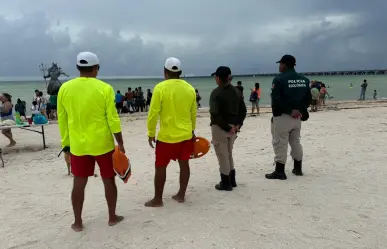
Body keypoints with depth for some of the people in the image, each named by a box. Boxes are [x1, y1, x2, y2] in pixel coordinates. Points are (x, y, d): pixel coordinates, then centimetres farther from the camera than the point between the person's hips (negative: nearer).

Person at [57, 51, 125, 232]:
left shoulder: (65, 88, -1)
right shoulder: (104, 88, -10)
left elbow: (62, 120, 4)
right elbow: (112, 119, -11)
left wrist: (65, 144, 15)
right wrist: (120, 142, -1)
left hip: (78, 145, 3)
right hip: (103, 144, -2)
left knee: (79, 183, 13)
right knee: (109, 180, 12)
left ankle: (78, 223, 23)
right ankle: (112, 217, 24)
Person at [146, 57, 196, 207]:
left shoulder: (160, 87, -12)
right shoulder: (190, 88, 3)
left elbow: (153, 113, -13)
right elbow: (193, 113, 10)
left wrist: (151, 133, -3)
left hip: (167, 136, -5)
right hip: (186, 135, 5)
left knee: (160, 166, 7)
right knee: (184, 164, 14)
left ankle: (158, 199, 15)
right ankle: (181, 195, 24)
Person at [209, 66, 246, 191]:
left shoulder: (216, 92, -14)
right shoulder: (237, 91, 8)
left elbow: (215, 114, -22)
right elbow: (243, 110, 7)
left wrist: (227, 127, -16)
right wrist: (238, 124, -1)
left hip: (220, 128, -7)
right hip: (233, 127, 7)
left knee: (222, 156, 4)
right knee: (229, 154, 21)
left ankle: (226, 183, 12)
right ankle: (231, 180, 29)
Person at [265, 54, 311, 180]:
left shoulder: (279, 79, -12)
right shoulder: (303, 79, 10)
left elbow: (276, 100, -20)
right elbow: (308, 99, 9)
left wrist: (289, 111, -14)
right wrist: (300, 110, -1)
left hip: (282, 116, -7)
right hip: (297, 117, 7)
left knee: (280, 144, 0)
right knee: (295, 142, 19)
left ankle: (279, 171, 3)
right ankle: (298, 168, 27)